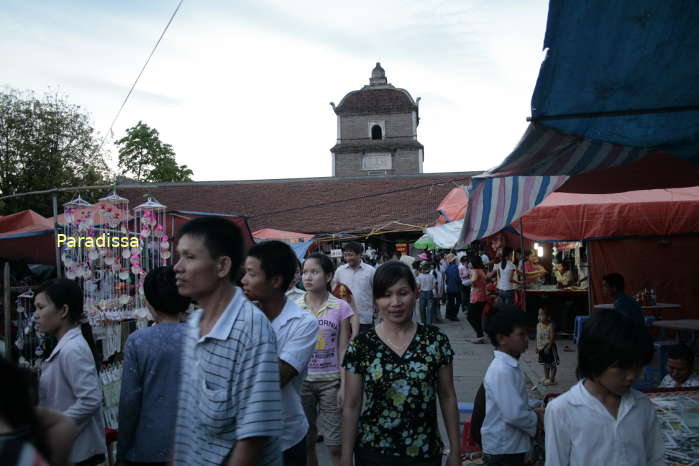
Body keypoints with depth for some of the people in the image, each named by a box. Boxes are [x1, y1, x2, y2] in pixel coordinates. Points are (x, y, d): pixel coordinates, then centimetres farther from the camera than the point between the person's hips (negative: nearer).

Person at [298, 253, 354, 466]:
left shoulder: (340, 308, -5)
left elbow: (343, 350, -3)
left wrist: (344, 385, -7)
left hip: (330, 381, -2)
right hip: (301, 380, 2)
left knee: (335, 446, -1)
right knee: (306, 443, 11)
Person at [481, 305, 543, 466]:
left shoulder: (510, 366, 7)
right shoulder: (502, 371, -24)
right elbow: (514, 415, -27)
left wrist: (532, 411, 4)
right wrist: (537, 418, -10)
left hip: (513, 446, 9)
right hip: (502, 451, -9)